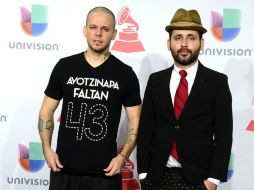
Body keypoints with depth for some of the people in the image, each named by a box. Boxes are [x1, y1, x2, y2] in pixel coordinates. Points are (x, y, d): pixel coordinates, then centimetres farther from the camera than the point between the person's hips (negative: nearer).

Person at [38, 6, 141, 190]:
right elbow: (47, 112, 9)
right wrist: (46, 148, -4)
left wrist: (122, 156, -9)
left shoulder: (125, 74, 1)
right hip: (64, 169, 1)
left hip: (105, 172, -1)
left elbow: (135, 121, 4)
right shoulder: (64, 66, 4)